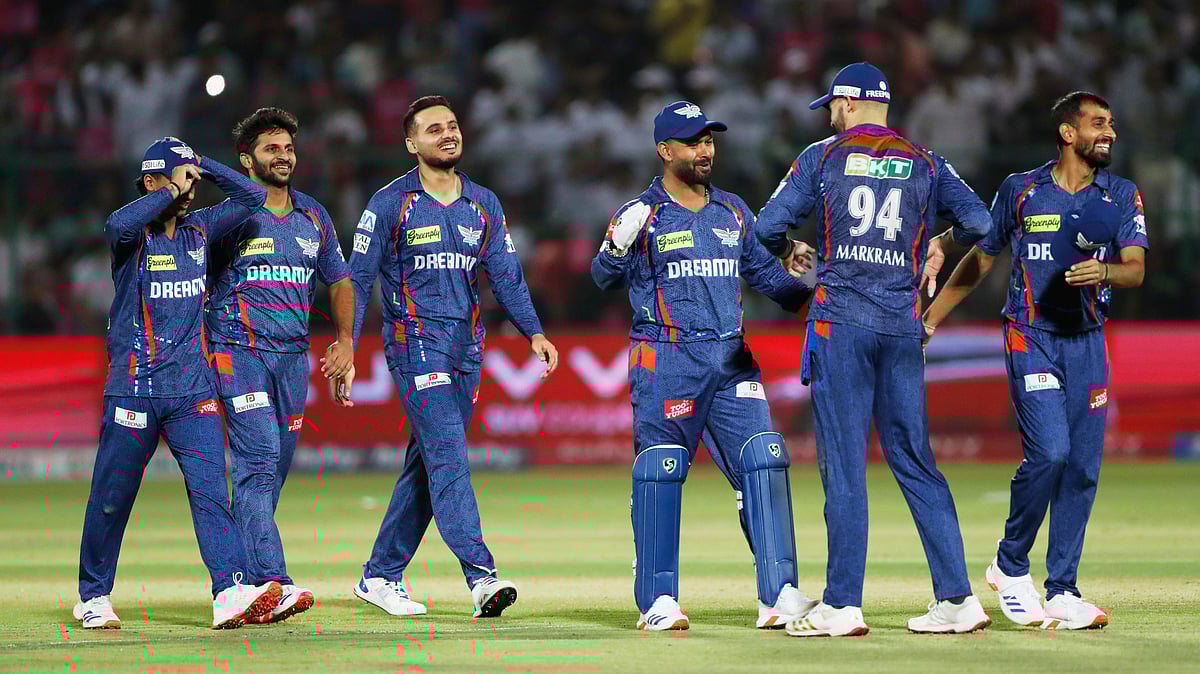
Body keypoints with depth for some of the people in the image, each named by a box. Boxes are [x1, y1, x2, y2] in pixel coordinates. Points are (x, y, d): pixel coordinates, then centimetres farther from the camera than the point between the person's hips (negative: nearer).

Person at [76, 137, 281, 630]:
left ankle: (231, 592, -21)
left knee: (210, 488, -10)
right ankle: (93, 598, 19)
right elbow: (117, 225, -29)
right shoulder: (134, 235, -5)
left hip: (193, 391, 4)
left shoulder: (200, 229, 11)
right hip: (133, 390, -4)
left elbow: (251, 196, 16)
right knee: (112, 498, 4)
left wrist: (201, 165, 7)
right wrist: (172, 189, -19)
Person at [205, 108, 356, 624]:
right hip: (240, 352, -6)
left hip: (293, 355, 6)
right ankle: (272, 582, -26)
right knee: (259, 462, -17)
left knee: (274, 469, 6)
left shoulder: (313, 217, 14)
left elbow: (339, 281, 25)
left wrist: (345, 341, 13)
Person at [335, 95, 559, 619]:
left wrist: (533, 332, -6)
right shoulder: (390, 204, -2)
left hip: (467, 348, 5)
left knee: (426, 465, 8)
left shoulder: (483, 204, 13)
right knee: (448, 456, -16)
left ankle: (380, 575, 18)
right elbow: (357, 281, -2)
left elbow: (506, 276, 9)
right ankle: (480, 575, -25)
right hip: (415, 341, -5)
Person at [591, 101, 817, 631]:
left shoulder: (733, 211, 14)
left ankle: (779, 594, -5)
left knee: (763, 465, -4)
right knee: (660, 474, -2)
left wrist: (805, 290, 2)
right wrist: (617, 245, -34)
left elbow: (763, 273, 20)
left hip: (730, 361, 5)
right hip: (666, 363, -5)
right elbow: (605, 278, -13)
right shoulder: (643, 214, -2)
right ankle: (658, 601, 3)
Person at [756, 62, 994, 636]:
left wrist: (787, 251, 22)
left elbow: (768, 227, 0)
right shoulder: (924, 163, 9)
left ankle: (842, 606, -5)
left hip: (839, 323, -3)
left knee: (843, 463, -3)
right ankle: (957, 598, 1)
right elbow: (978, 221, 1)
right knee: (914, 460, 7)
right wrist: (942, 242, 21)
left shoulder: (823, 156, 3)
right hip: (902, 326, 3)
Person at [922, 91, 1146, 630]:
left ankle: (1061, 591, 7)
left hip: (1088, 341, 3)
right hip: (1031, 337, -3)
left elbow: (1136, 270, -4)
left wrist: (1103, 271, -27)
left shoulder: (1122, 197, 6)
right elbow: (981, 258, 12)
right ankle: (1010, 565, 3)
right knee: (1050, 451, -18)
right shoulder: (1020, 190, 1)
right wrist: (929, 318, 11)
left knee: (1083, 465, 0)